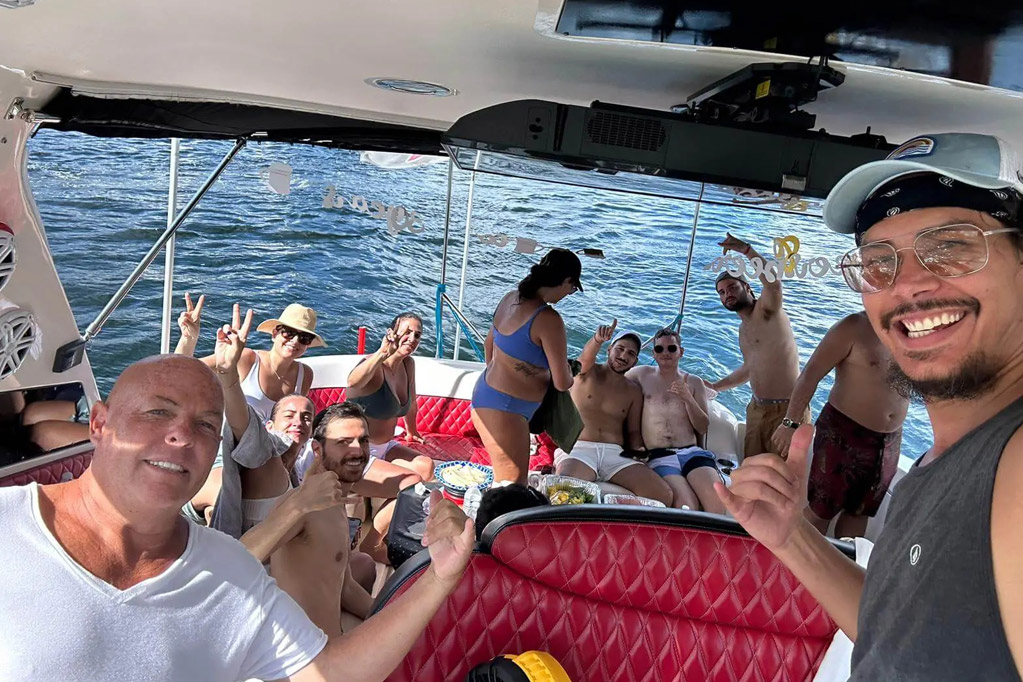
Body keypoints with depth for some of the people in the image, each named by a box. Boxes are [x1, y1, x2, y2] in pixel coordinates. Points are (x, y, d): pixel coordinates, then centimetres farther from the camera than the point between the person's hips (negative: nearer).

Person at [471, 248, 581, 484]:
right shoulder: (548, 320, -22)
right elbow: (562, 383, -18)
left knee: (509, 481, 22)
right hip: (504, 409, -10)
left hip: (486, 392, 10)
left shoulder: (510, 298, 2)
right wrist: (568, 371, 5)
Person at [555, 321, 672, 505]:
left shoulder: (634, 391, 19)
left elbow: (634, 431, 20)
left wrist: (638, 449, -4)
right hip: (578, 448, -4)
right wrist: (598, 339, -40)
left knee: (664, 495, -20)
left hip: (615, 453, 4)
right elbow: (587, 354, -16)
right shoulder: (588, 371, 9)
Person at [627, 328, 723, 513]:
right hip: (659, 457, -2)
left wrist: (687, 398, -2)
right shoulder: (642, 374, 16)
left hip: (691, 451, 2)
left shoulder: (694, 382, 19)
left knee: (716, 501, -30)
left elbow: (703, 428, 14)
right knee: (687, 506, -32)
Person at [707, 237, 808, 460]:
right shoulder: (743, 328, 16)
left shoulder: (767, 310, -9)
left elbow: (773, 282, -33)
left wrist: (746, 250, -41)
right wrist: (715, 386, 31)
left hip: (788, 409, -8)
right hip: (757, 409, 8)